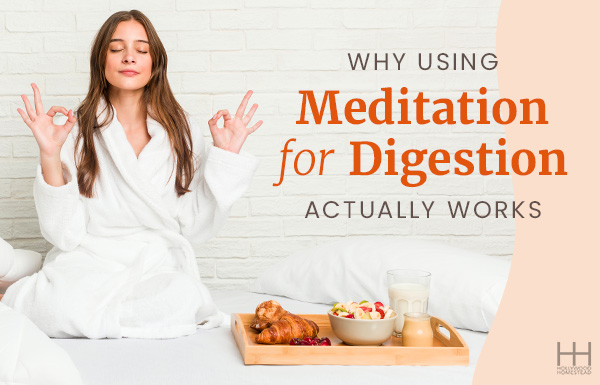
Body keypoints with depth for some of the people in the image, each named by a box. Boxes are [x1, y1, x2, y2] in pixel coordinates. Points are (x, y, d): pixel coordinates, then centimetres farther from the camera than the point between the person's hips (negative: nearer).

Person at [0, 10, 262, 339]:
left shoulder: (182, 132, 7)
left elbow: (195, 227, 3)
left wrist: (225, 155, -3)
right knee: (62, 308, -37)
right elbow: (64, 234, -6)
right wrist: (50, 155, -15)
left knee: (183, 297, -35)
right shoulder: (76, 132, 1)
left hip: (159, 264, 3)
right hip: (89, 260, -2)